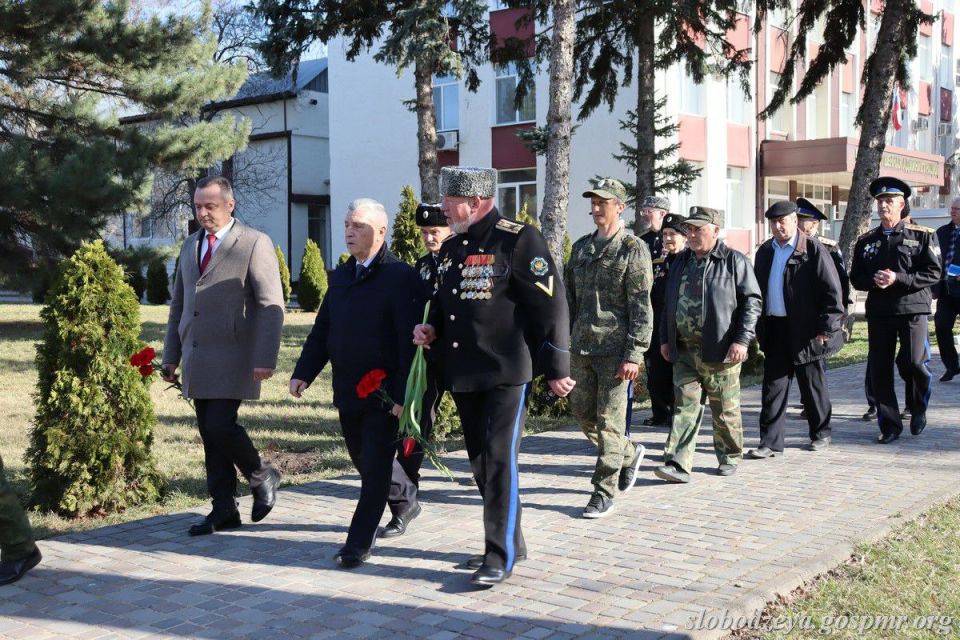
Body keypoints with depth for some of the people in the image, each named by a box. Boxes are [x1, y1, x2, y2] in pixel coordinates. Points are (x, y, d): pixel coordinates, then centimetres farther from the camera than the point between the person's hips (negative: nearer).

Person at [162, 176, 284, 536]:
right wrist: (171, 355, 15)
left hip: (233, 358, -6)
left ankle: (262, 478, 12)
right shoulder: (190, 245, 17)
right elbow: (178, 304, 21)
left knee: (221, 425, -14)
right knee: (209, 434, 7)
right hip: (196, 359, 7)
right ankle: (224, 510, 16)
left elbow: (271, 306, -10)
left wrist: (265, 359, -17)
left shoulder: (255, 243, -5)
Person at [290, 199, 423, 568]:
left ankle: (359, 543, 8)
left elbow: (409, 341, -17)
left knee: (375, 469, -2)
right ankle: (404, 494, 45)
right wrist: (303, 373, 1)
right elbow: (321, 330, 13)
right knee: (363, 463, 19)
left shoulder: (401, 276, -12)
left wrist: (403, 395, -21)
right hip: (347, 392, 7)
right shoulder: (341, 276, 11)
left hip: (384, 395, -7)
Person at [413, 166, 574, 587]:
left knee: (499, 459, -7)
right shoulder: (451, 247, 14)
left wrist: (556, 368, -12)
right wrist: (432, 328, 5)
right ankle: (510, 541, 27)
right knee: (480, 461, 13)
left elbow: (551, 303, -11)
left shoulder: (518, 240, -10)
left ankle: (500, 556, 1)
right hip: (461, 374, 8)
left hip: (505, 372, -8)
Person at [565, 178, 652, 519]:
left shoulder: (633, 249, -6)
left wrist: (634, 355, -16)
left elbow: (641, 308, -10)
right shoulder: (581, 247, 14)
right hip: (582, 347, 7)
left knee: (610, 420, -3)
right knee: (582, 412, 11)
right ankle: (629, 453, 34)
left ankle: (604, 492, 5)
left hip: (615, 348, -7)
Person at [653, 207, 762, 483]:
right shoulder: (681, 261, 14)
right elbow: (668, 303, 19)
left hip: (719, 350, -4)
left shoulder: (735, 261, -3)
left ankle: (729, 457, 26)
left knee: (725, 409, 8)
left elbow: (752, 301, -6)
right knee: (684, 405, -2)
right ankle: (678, 465, -5)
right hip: (684, 349, 4)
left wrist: (742, 340, -15)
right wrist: (665, 338, 14)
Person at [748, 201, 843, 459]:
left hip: (805, 330, -5)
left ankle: (821, 434, 27)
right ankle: (770, 442, 4)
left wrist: (826, 328, -12)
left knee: (812, 384, 9)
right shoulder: (765, 251, 10)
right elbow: (757, 290, 16)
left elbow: (832, 291, -9)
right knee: (773, 386, 2)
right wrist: (759, 327, 11)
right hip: (774, 329, 5)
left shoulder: (813, 250, -7)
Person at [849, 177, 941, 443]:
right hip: (878, 311, 3)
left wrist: (898, 278, -17)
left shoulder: (922, 236, 1)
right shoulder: (866, 240, 11)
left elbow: (933, 273, -5)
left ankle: (918, 409, 23)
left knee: (915, 364, -7)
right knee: (879, 370, 1)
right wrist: (874, 281, -10)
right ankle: (889, 425, 13)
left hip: (912, 309, -3)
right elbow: (855, 278, 12)